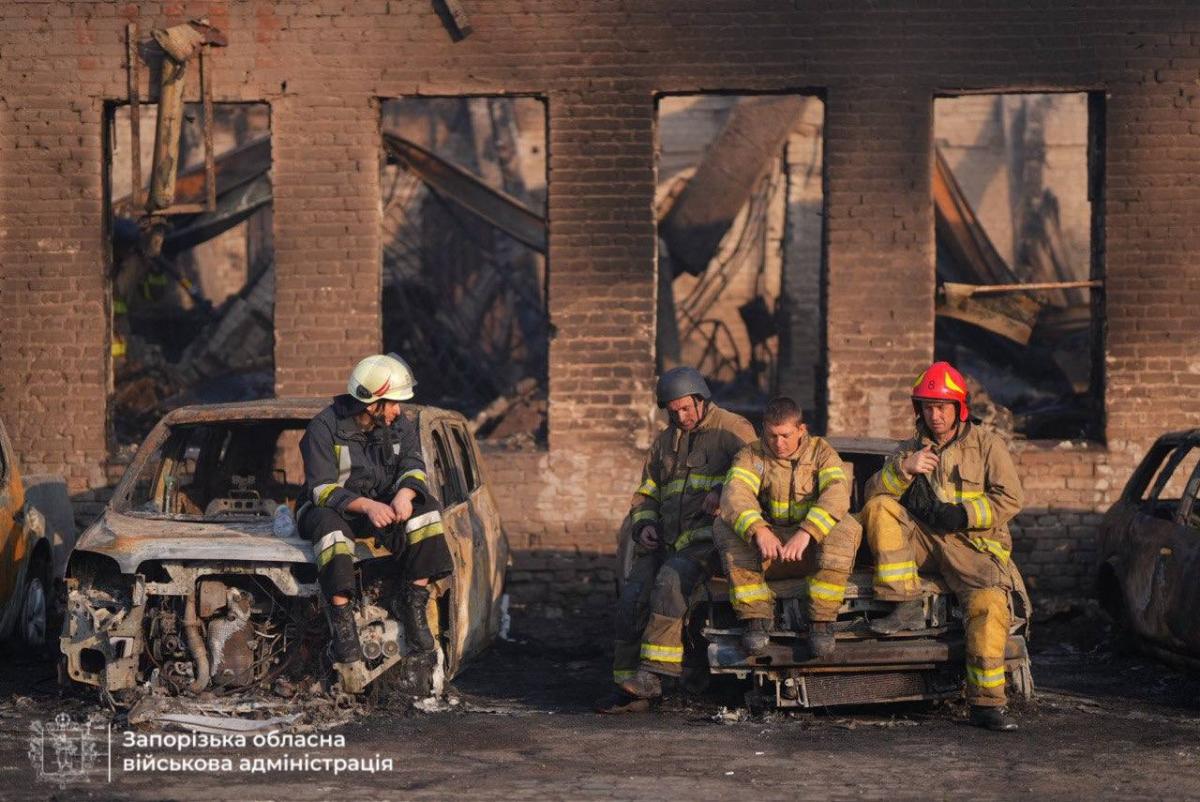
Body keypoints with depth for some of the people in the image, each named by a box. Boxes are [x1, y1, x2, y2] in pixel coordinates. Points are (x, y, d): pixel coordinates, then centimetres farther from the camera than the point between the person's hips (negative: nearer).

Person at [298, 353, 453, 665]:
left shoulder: (401, 427, 2)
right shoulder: (324, 428, -16)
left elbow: (413, 467, -8)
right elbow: (321, 489, -22)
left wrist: (404, 493, -33)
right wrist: (366, 505, -38)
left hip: (381, 507, 4)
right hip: (332, 508, -4)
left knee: (425, 508, -24)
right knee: (330, 524, -40)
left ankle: (415, 611, -25)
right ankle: (342, 624, -40)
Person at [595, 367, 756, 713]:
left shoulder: (733, 429, 6)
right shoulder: (664, 441, 24)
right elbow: (646, 493, 28)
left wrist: (722, 492, -19)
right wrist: (644, 524, 8)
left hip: (708, 534, -6)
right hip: (666, 539, 6)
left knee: (670, 581, -31)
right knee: (632, 597, -15)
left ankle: (651, 676, -33)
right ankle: (628, 688, -14)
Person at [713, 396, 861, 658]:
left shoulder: (820, 451, 0)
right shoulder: (752, 456, 1)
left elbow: (837, 493, -19)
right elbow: (734, 494, -19)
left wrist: (806, 532, -37)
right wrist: (758, 530, -40)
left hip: (813, 548, -1)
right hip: (768, 549, 1)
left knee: (846, 528, -31)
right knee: (724, 527, -25)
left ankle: (821, 622, -26)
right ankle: (756, 617, -24)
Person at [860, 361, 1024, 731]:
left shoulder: (986, 445, 9)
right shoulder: (911, 448, 18)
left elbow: (1009, 499, -1)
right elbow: (874, 491, 5)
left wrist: (962, 514, -14)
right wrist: (904, 469, -15)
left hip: (973, 544, -3)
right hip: (923, 541, 3)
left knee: (989, 602, -31)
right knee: (879, 509, -22)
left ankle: (986, 704, -31)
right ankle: (907, 607, -26)